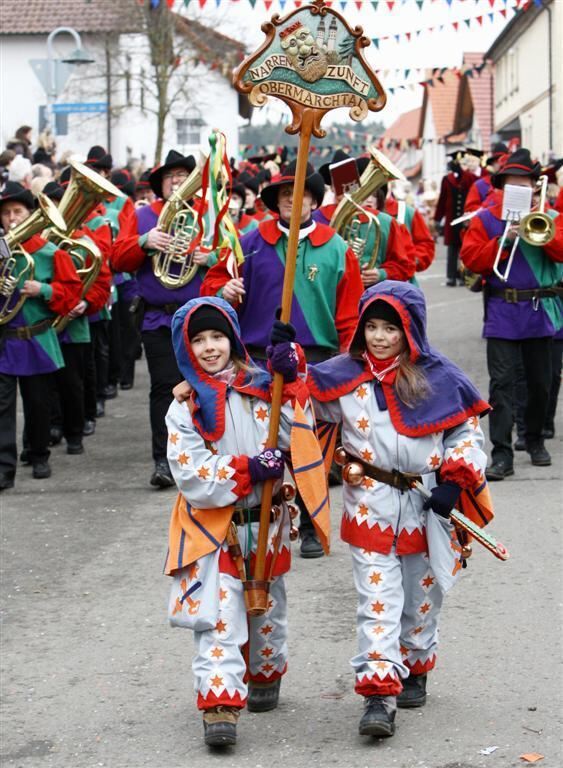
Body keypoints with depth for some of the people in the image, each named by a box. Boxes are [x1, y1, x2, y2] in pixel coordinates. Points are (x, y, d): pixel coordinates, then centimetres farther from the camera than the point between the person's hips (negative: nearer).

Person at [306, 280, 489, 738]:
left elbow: (468, 433, 5)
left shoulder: (438, 377, -1)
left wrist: (455, 479, -7)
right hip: (371, 510, -1)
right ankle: (379, 694, -10)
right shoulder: (344, 375, 0)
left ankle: (414, 670, 36)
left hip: (427, 508, 1)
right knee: (377, 601, -8)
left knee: (423, 598, 15)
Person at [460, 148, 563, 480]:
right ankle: (502, 454, -10)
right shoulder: (485, 219, 5)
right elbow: (471, 259, -4)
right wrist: (503, 241, -15)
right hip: (503, 313, -2)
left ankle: (535, 439, 31)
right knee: (502, 382, -9)